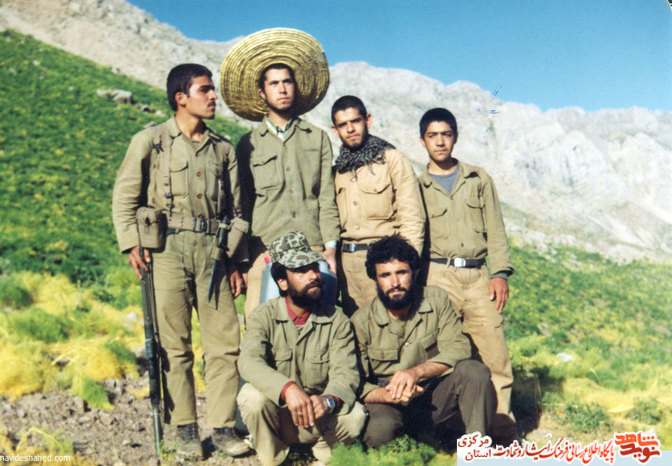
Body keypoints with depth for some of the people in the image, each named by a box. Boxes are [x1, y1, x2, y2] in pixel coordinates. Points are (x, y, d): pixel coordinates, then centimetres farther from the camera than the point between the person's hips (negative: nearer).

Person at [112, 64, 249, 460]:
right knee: (175, 344, 1)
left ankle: (224, 427, 10)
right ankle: (186, 430, 12)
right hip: (167, 250, -3)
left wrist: (237, 260, 11)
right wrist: (132, 243, -6)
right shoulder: (150, 141, 6)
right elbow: (125, 197, 6)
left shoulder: (223, 148, 15)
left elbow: (235, 209, 17)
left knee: (225, 341, -1)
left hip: (213, 250, 3)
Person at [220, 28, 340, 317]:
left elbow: (326, 198, 10)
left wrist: (330, 246, -1)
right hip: (265, 251, 0)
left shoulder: (318, 138, 15)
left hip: (312, 250, 1)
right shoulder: (249, 145, 12)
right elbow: (243, 204, 11)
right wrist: (242, 258, 1)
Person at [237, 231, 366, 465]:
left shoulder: (337, 321, -4)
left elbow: (345, 372, -14)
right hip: (275, 417, 0)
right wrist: (288, 388, -44)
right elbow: (249, 361, -25)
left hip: (318, 420, 1)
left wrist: (329, 400, -38)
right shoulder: (263, 316, -8)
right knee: (252, 396, -31)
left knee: (355, 415, -28)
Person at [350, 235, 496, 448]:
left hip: (436, 398, 2)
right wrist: (389, 395, -30)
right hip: (389, 405, -2)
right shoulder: (361, 322, -8)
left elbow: (458, 348, -11)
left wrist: (416, 371, -27)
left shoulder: (436, 299, -2)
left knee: (475, 371, -25)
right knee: (380, 430, -36)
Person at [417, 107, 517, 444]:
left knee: (496, 357, -3)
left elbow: (495, 230, 13)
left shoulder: (478, 179, 17)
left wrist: (500, 273, 1)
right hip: (438, 276, -1)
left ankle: (504, 432, 6)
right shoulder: (417, 186, 12)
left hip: (477, 276, 2)